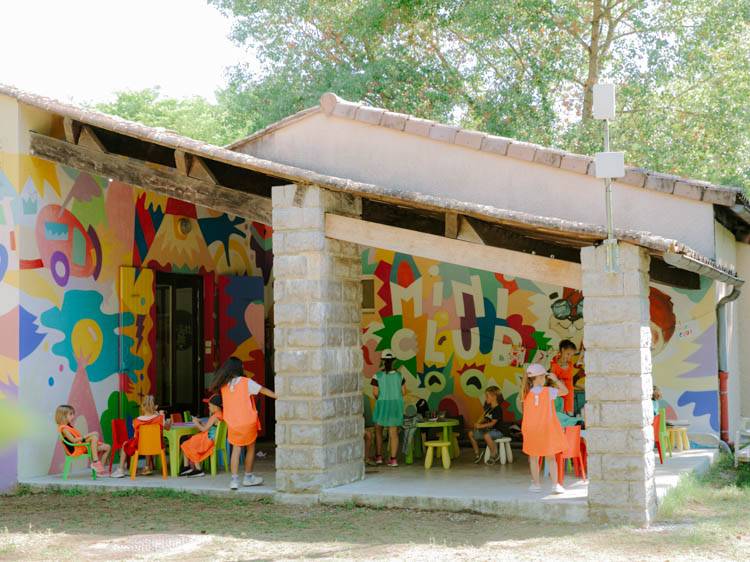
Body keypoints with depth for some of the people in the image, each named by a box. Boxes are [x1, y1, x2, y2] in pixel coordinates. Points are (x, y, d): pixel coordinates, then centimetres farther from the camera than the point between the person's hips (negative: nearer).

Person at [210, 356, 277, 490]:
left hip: (232, 423, 3)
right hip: (248, 421, -3)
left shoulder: (224, 385, 1)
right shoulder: (246, 382, -9)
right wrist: (278, 396, 6)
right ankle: (248, 477, 24)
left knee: (236, 449, 6)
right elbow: (263, 390, -3)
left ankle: (234, 479, -6)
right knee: (250, 448, 15)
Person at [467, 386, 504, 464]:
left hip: (497, 430, -9)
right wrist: (478, 423, -3)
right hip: (488, 430, 9)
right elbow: (483, 416, 17)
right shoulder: (487, 406, 7)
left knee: (486, 436, -39)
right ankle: (477, 454, 10)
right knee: (471, 434, 0)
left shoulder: (498, 409, -19)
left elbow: (492, 423, -20)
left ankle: (495, 455, -20)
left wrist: (480, 426, -19)